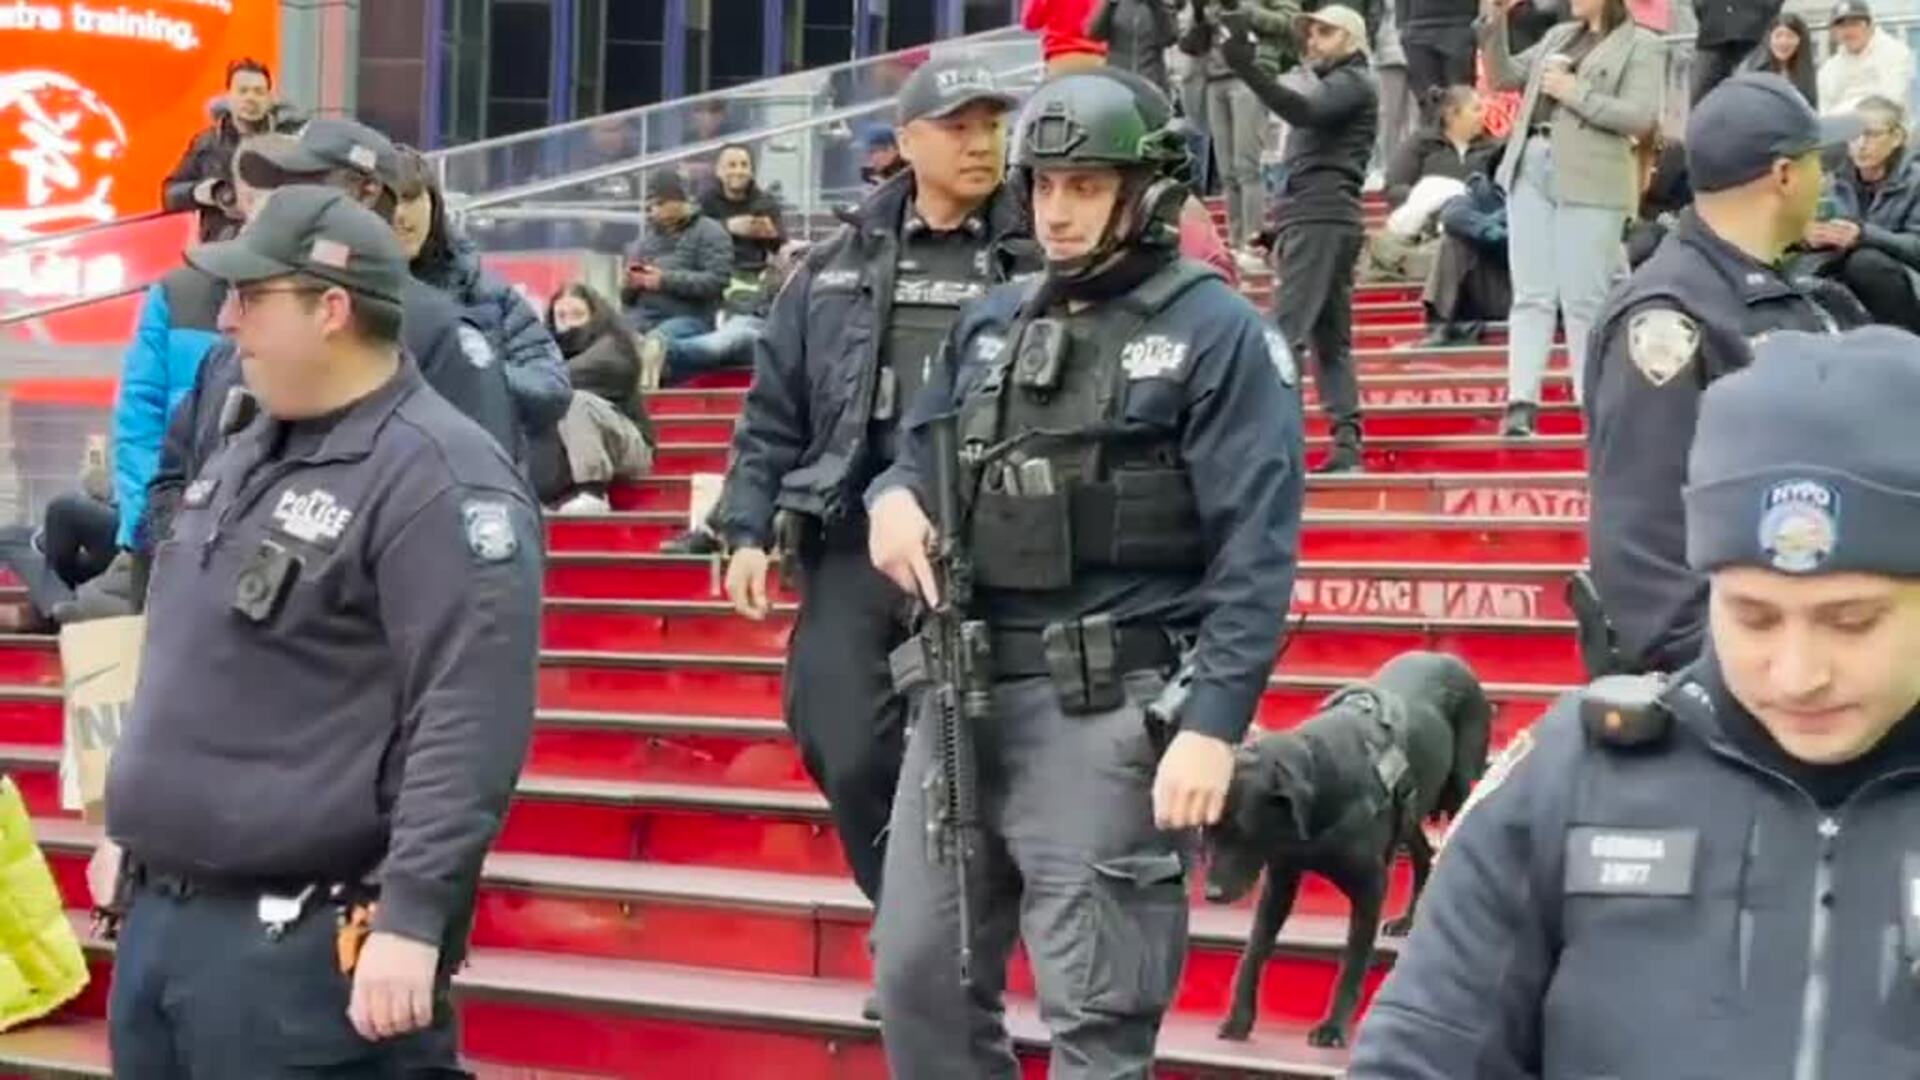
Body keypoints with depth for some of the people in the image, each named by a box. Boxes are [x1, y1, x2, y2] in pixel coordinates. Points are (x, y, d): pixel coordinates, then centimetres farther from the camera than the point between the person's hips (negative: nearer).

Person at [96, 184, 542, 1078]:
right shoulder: (249, 454, 14)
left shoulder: (436, 476, -15)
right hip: (157, 917, 9)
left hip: (302, 946, -9)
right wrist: (133, 822, 25)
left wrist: (413, 920, -25)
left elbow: (468, 723, -22)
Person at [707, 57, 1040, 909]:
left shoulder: (1039, 266, 3)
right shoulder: (836, 270, 11)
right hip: (856, 540, 2)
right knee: (851, 756, 1)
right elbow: (772, 414, 14)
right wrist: (747, 530, 6)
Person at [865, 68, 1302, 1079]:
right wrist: (895, 495, -1)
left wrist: (1214, 724, -19)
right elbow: (920, 451, 25)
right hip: (963, 692, 7)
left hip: (1104, 710, -7)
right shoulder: (991, 322, 15)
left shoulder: (1216, 333, -4)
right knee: (918, 975, 11)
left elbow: (1254, 547, -10)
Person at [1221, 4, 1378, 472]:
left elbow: (1302, 110, -22)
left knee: (1287, 330, -16)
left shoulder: (1353, 83, -3)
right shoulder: (1333, 87, 27)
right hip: (1315, 218, 10)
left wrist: (1246, 68, -29)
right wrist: (1282, 222, 22)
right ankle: (1347, 442, 2)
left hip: (1322, 219, -10)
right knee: (1330, 337, 6)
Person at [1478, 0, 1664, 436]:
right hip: (1529, 168, 6)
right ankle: (1521, 401, -5)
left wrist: (1575, 93, -11)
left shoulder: (1642, 46, 1)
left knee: (1584, 300, -4)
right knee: (1531, 294, 0)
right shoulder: (1559, 36, 21)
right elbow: (1506, 76, 21)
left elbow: (1641, 118, -9)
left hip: (1588, 182, -6)